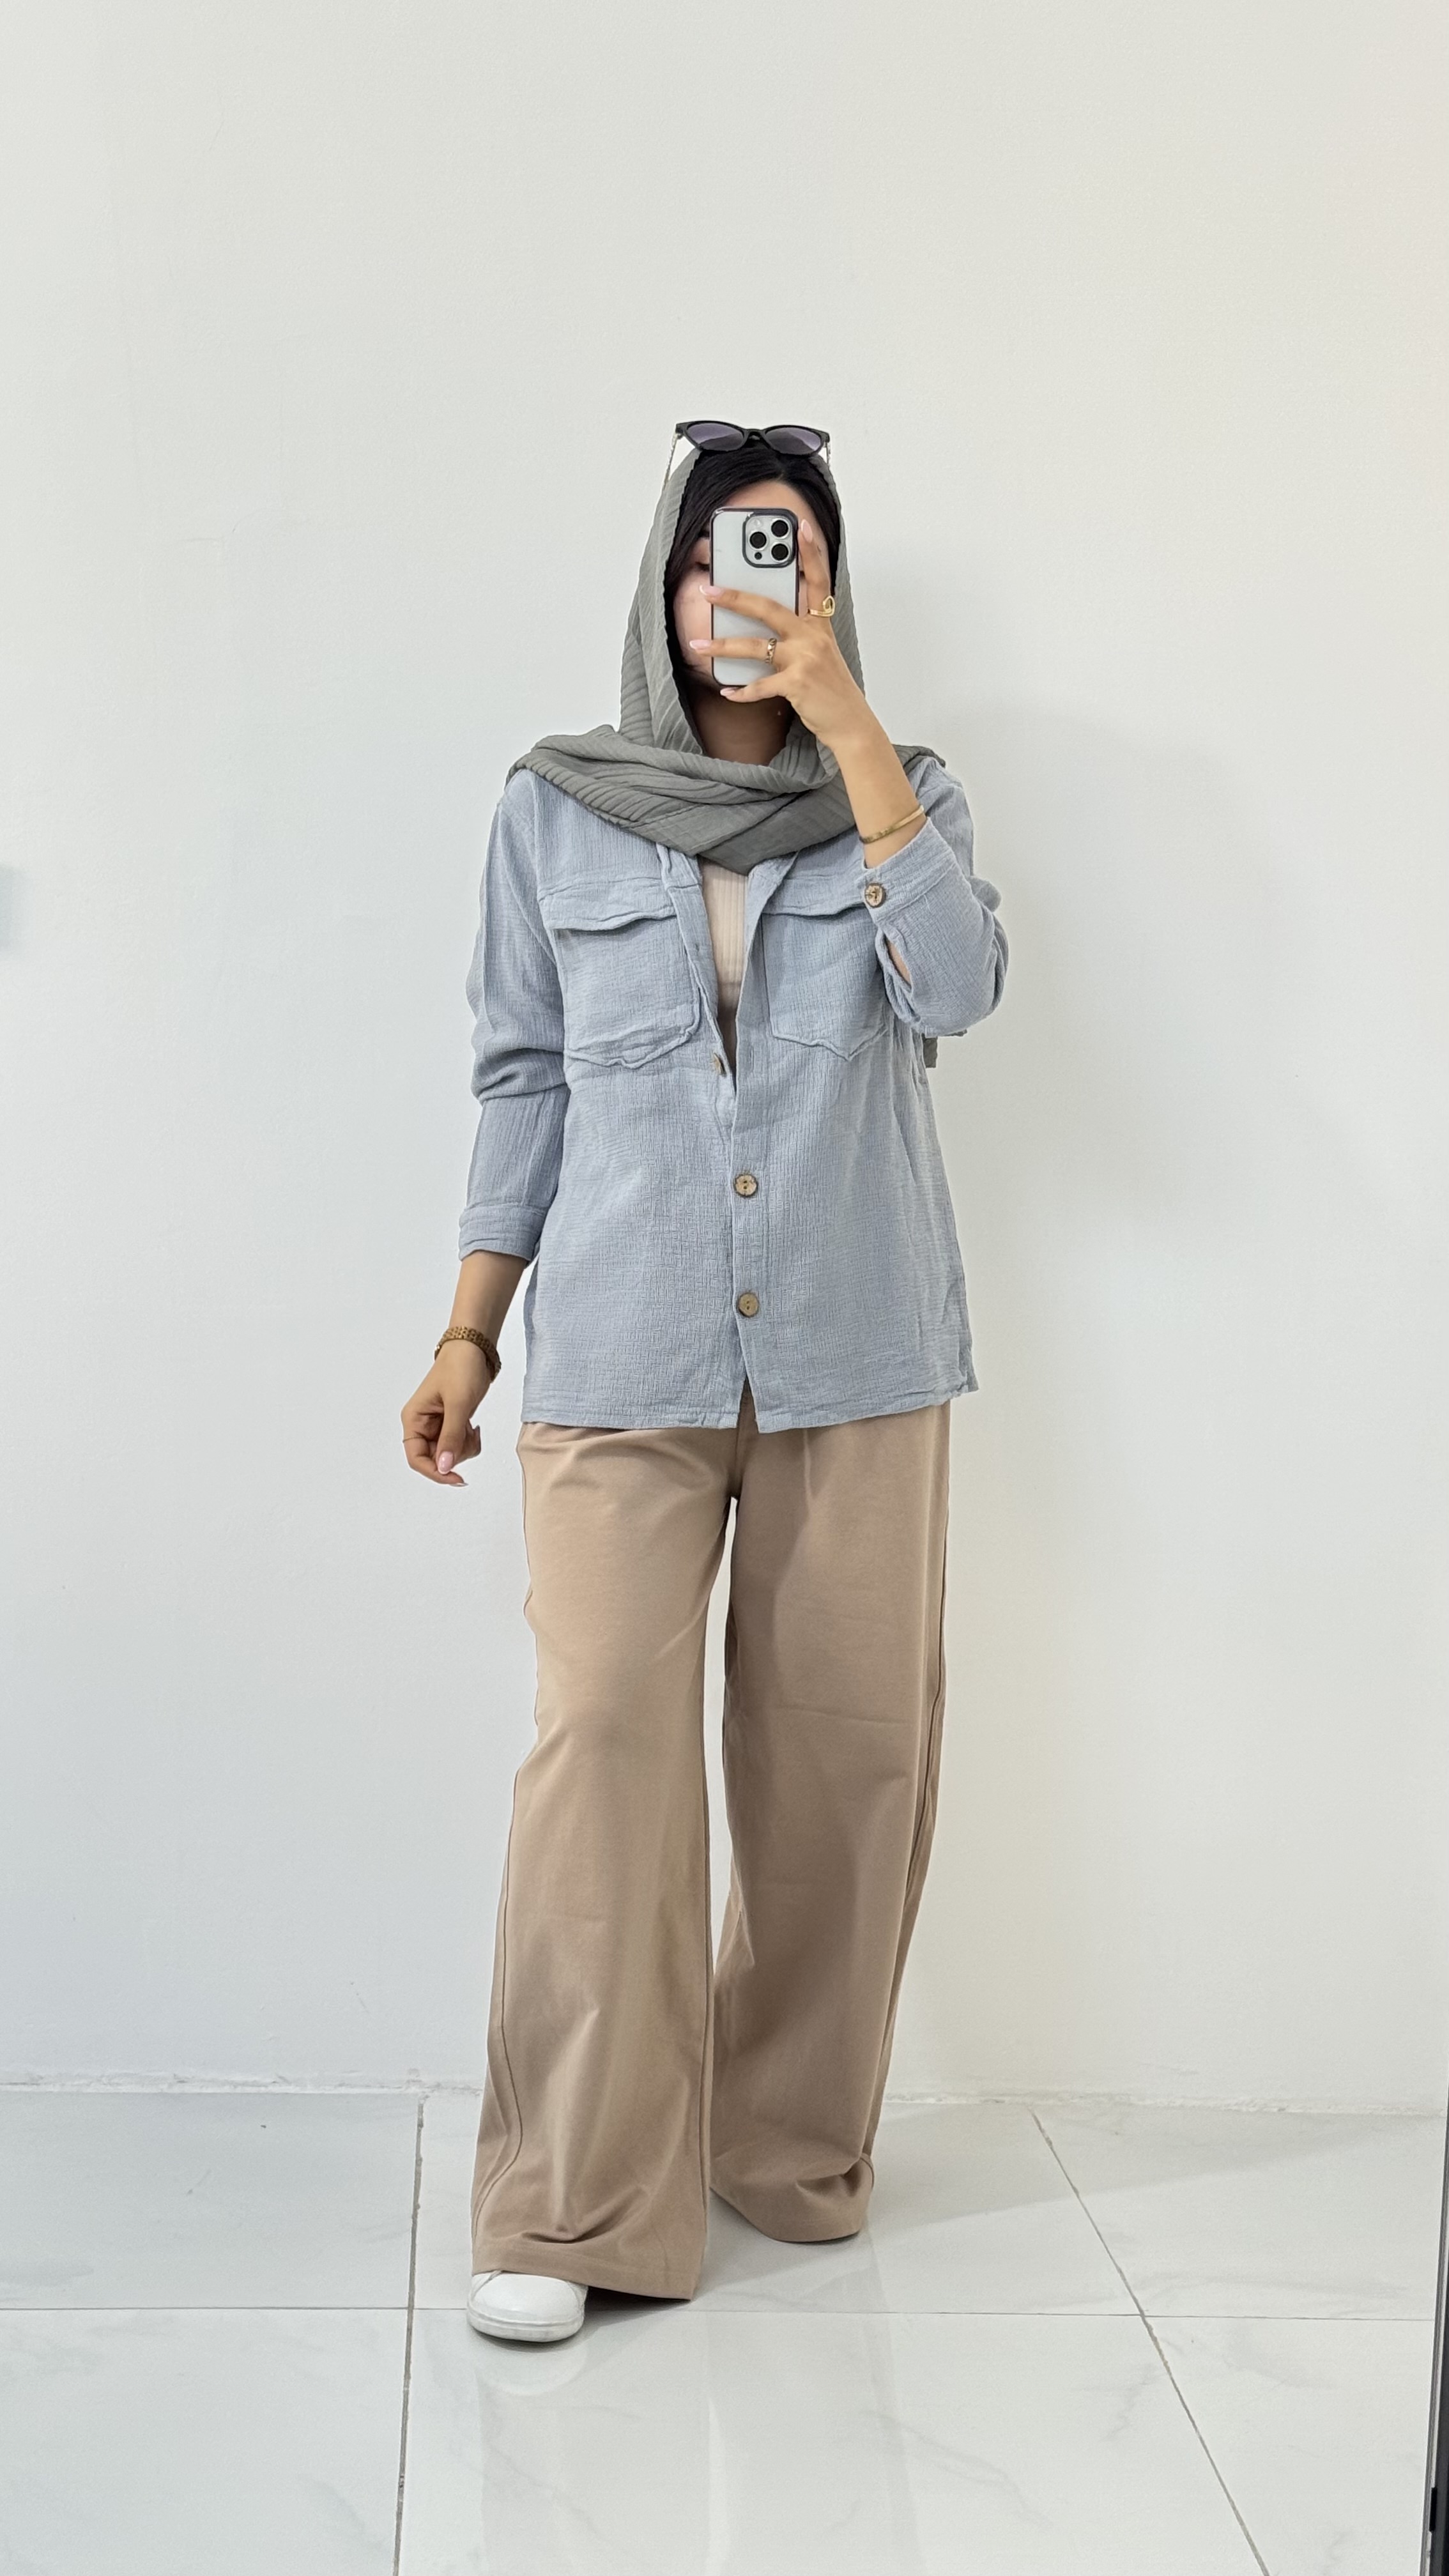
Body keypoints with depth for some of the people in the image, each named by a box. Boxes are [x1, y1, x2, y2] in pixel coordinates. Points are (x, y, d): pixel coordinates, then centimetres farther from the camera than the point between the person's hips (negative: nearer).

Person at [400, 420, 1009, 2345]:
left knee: (850, 1751, 4)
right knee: (602, 1737, -13)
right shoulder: (556, 814, 9)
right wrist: (469, 1332, 7)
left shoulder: (902, 797, 8)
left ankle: (795, 2144, 23)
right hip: (622, 1353, -1)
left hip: (857, 1351, 1)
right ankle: (570, 2208, -5)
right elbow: (522, 1082, 12)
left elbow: (959, 984, -12)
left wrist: (840, 709, -14)